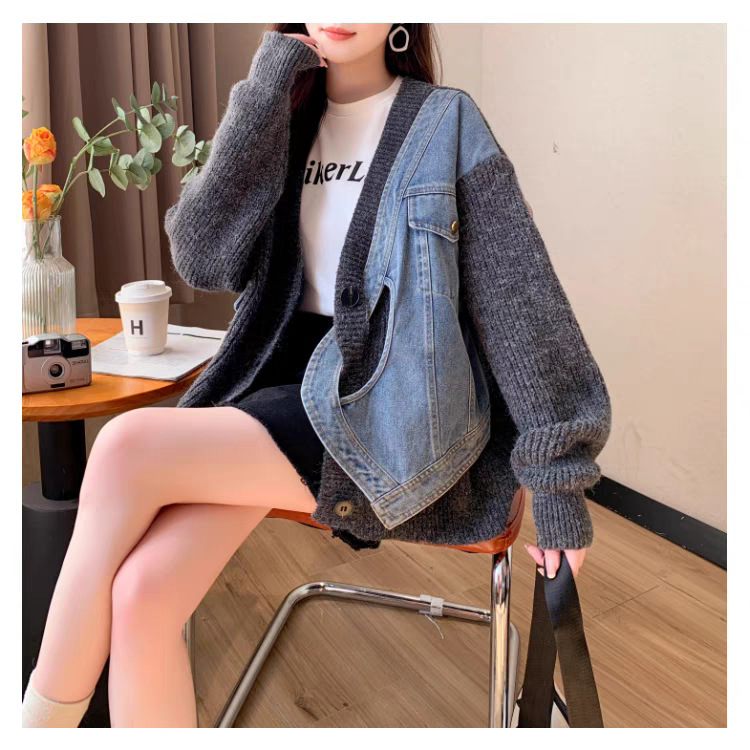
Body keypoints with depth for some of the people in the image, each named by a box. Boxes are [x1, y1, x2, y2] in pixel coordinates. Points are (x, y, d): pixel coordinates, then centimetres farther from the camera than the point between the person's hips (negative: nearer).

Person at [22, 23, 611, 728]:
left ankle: (45, 718, -4)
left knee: (128, 447, -23)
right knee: (142, 590, -19)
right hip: (285, 377, 5)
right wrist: (262, 95, -7)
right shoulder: (289, 120, 14)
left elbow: (523, 298, -4)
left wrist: (557, 481, -7)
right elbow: (201, 255, 0)